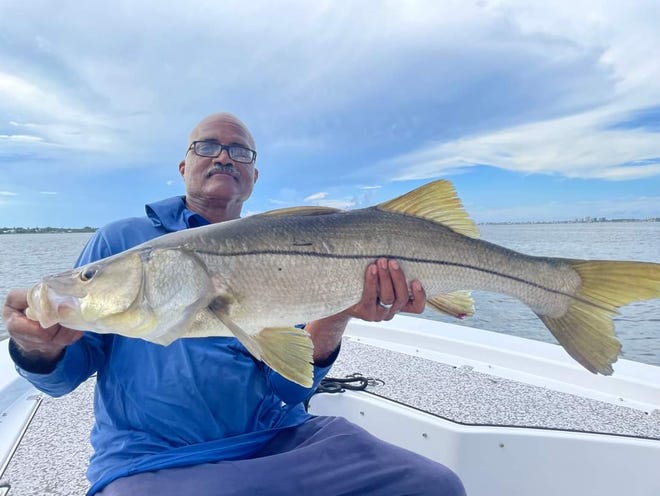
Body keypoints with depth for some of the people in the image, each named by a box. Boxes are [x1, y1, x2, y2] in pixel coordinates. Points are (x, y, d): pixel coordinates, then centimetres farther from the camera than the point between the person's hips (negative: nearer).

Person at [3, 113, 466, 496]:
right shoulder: (120, 240, 5)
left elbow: (288, 385, -1)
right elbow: (66, 373, 5)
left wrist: (334, 317, -20)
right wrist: (39, 348, -18)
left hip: (280, 442, 3)